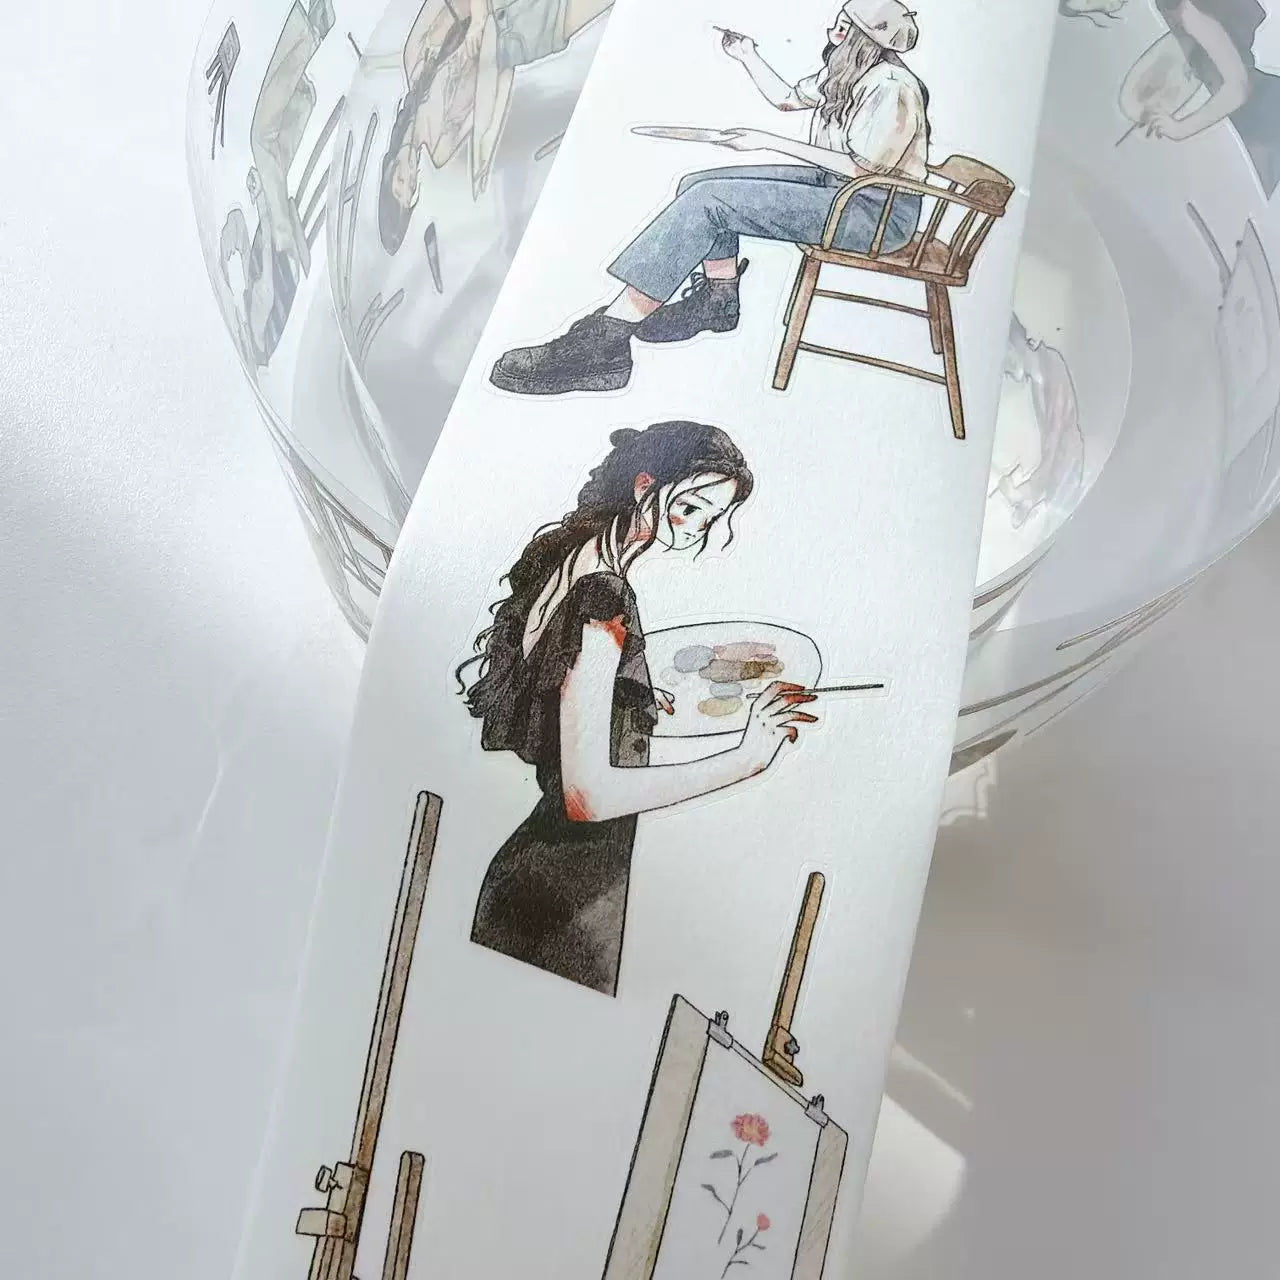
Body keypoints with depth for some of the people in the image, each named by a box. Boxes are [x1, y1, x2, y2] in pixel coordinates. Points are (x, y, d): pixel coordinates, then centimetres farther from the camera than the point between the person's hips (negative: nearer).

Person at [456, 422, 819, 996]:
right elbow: (588, 795, -29)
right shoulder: (603, 598, -24)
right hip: (570, 882, -9)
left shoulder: (564, 550, 3)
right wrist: (744, 759, -25)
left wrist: (638, 700, 16)